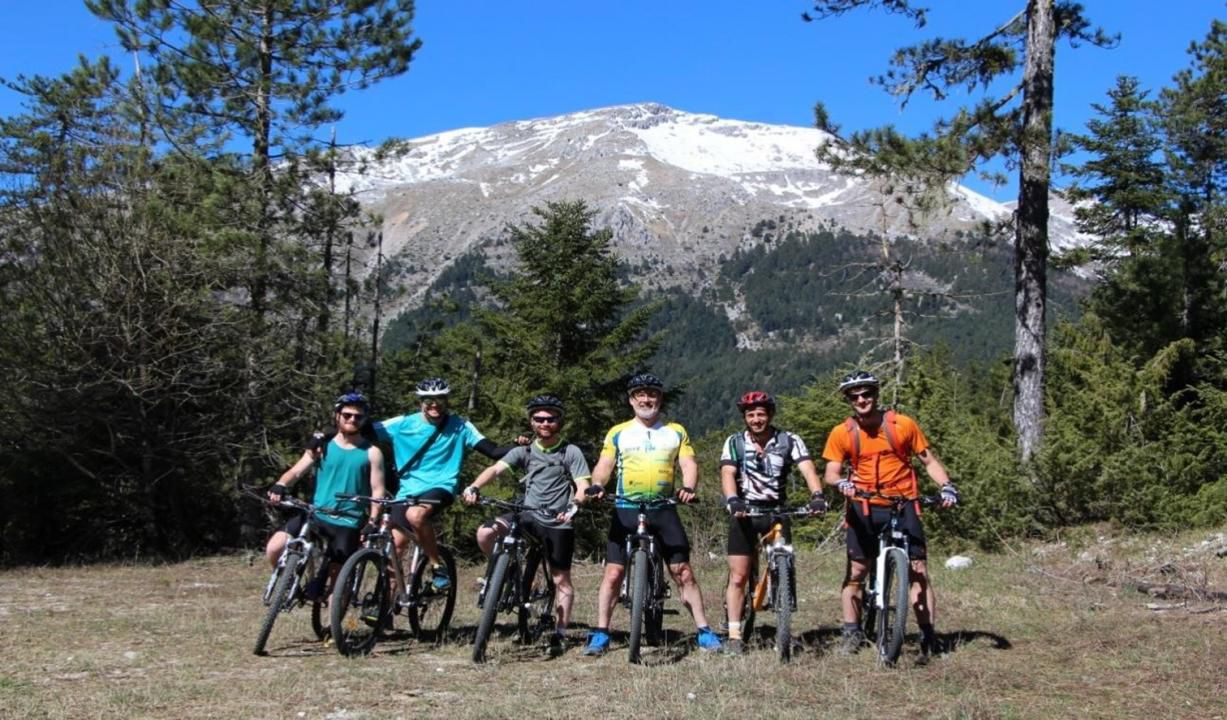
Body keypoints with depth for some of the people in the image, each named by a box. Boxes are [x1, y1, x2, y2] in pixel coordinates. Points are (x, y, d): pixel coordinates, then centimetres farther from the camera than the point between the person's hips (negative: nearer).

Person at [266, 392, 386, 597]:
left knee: (337, 577, -1)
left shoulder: (371, 452, 3)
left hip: (347, 523, -2)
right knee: (274, 548, -16)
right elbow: (297, 471, -3)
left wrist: (371, 523, -13)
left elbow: (377, 491, -1)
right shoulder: (322, 447, 7)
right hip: (315, 515, 2)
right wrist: (280, 485, -24)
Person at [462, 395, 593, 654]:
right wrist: (474, 487, -24)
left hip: (557, 522, -2)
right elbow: (495, 468, -6)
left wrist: (573, 507, -28)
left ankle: (560, 633, 12)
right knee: (485, 533, -21)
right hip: (527, 515, 3)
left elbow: (583, 487, -7)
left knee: (561, 579, 0)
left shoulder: (571, 452, 1)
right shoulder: (524, 451, 8)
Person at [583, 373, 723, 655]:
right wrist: (597, 485, -21)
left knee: (683, 573, 0)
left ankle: (704, 631, 6)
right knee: (613, 572, -3)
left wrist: (689, 487, -20)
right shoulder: (617, 433, 8)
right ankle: (601, 634, 5)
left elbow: (689, 464, 1)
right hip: (626, 510, 0)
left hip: (663, 510, 0)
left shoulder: (676, 431, 9)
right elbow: (604, 465, 1)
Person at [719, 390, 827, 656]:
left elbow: (808, 468, -17)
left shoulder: (789, 440, -4)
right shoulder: (735, 442, -5)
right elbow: (728, 474, -18)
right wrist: (732, 500, -38)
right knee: (738, 577, -3)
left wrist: (817, 495, -36)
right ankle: (734, 636, 3)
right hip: (744, 512, -1)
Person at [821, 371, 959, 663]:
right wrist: (841, 483, -27)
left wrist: (947, 485, -14)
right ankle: (852, 633, 17)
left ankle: (928, 636, -1)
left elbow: (929, 460, 2)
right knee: (856, 571, 4)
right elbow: (831, 473, -4)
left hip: (902, 504, -1)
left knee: (918, 569, -7)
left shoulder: (903, 425, -5)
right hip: (864, 508, 1)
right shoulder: (842, 433, -3)